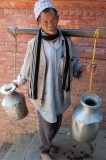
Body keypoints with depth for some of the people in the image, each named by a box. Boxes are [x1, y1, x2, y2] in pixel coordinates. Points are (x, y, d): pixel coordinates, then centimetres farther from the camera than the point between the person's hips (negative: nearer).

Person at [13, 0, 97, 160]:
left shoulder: (67, 42, -7)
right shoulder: (34, 44, -15)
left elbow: (74, 66, 1)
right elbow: (27, 68, -1)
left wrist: (85, 67, -17)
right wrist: (19, 81, 10)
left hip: (60, 94, 4)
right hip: (43, 95, -3)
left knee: (57, 123, 23)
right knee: (46, 125, 13)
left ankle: (48, 142, 55)